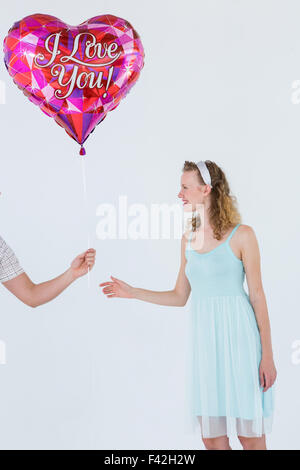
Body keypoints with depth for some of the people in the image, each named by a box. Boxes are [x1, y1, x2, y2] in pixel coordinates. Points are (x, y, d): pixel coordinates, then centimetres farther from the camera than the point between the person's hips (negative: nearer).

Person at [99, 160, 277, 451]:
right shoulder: (188, 238, 11)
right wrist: (132, 293, 9)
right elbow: (180, 296, 16)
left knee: (250, 436, 1)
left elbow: (257, 296, -5)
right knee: (211, 437, 8)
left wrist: (267, 355, -7)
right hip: (204, 338, 5)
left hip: (238, 336, -5)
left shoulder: (241, 235, -5)